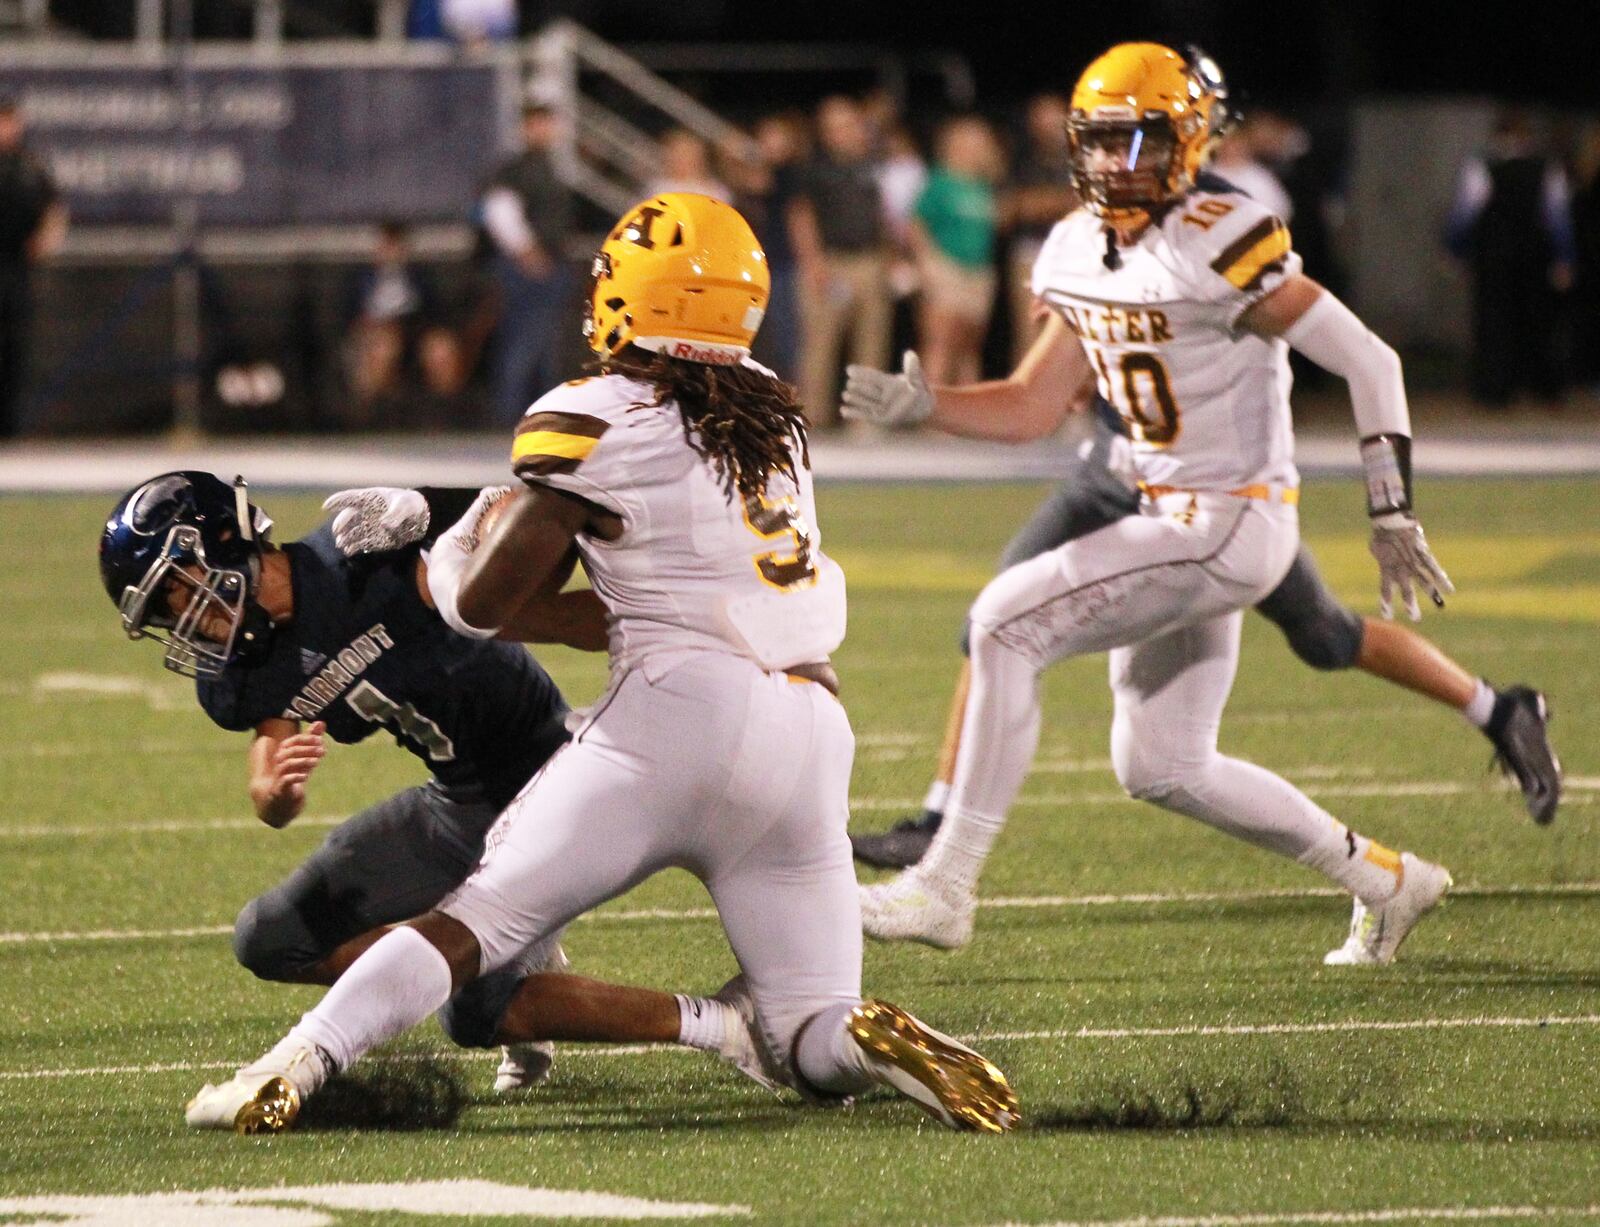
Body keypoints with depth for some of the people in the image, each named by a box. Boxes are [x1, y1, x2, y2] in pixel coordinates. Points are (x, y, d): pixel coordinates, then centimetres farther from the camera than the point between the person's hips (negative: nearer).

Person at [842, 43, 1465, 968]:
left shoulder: (1217, 246, -19)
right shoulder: (1081, 253, 7)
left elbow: (1369, 361, -16)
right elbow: (1036, 408, 14)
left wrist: (1394, 517, -17)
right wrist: (921, 404, -3)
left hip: (1229, 525, -10)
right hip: (1173, 521, 10)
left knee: (1007, 625, -17)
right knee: (1161, 770, 15)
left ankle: (948, 884, -12)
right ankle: (1384, 880, 28)